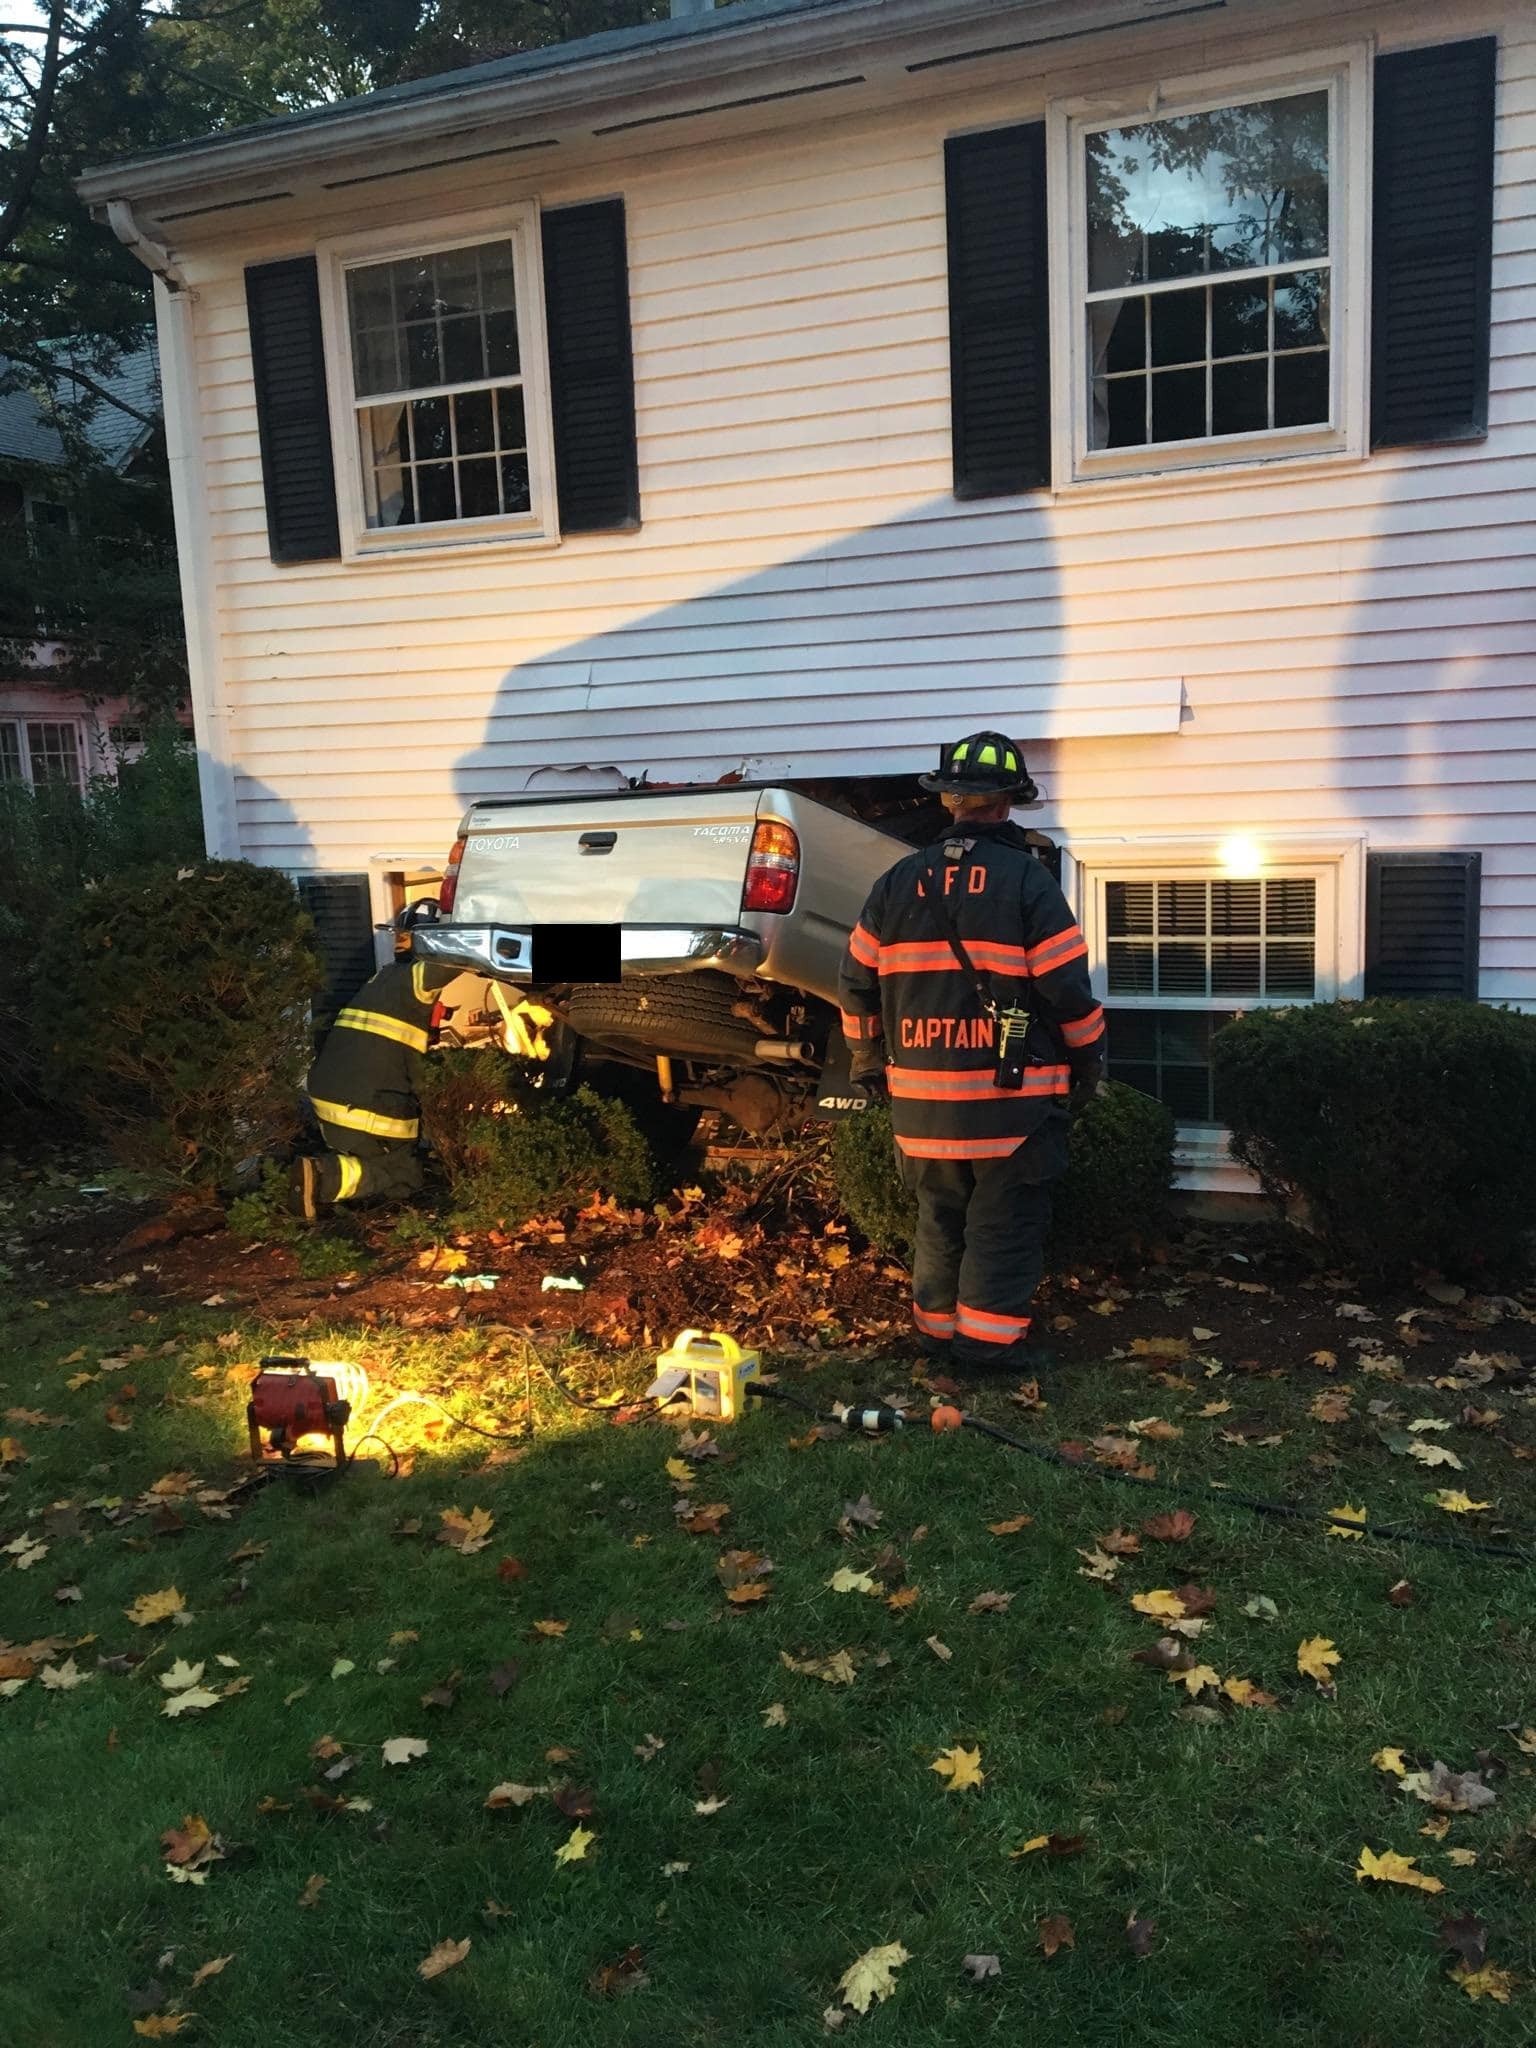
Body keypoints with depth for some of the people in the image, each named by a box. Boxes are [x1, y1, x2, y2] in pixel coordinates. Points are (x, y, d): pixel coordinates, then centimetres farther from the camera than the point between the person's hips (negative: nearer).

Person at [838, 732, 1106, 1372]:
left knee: (939, 1221, 16)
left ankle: (938, 1333, 25)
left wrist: (868, 1062, 24)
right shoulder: (1027, 881, -7)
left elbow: (857, 985, 10)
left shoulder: (897, 883, 6)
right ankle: (989, 1342, 8)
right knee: (1004, 1225, 6)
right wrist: (1088, 1067, 6)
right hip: (1014, 1098, -4)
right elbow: (1068, 989, -9)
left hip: (922, 1098, 4)